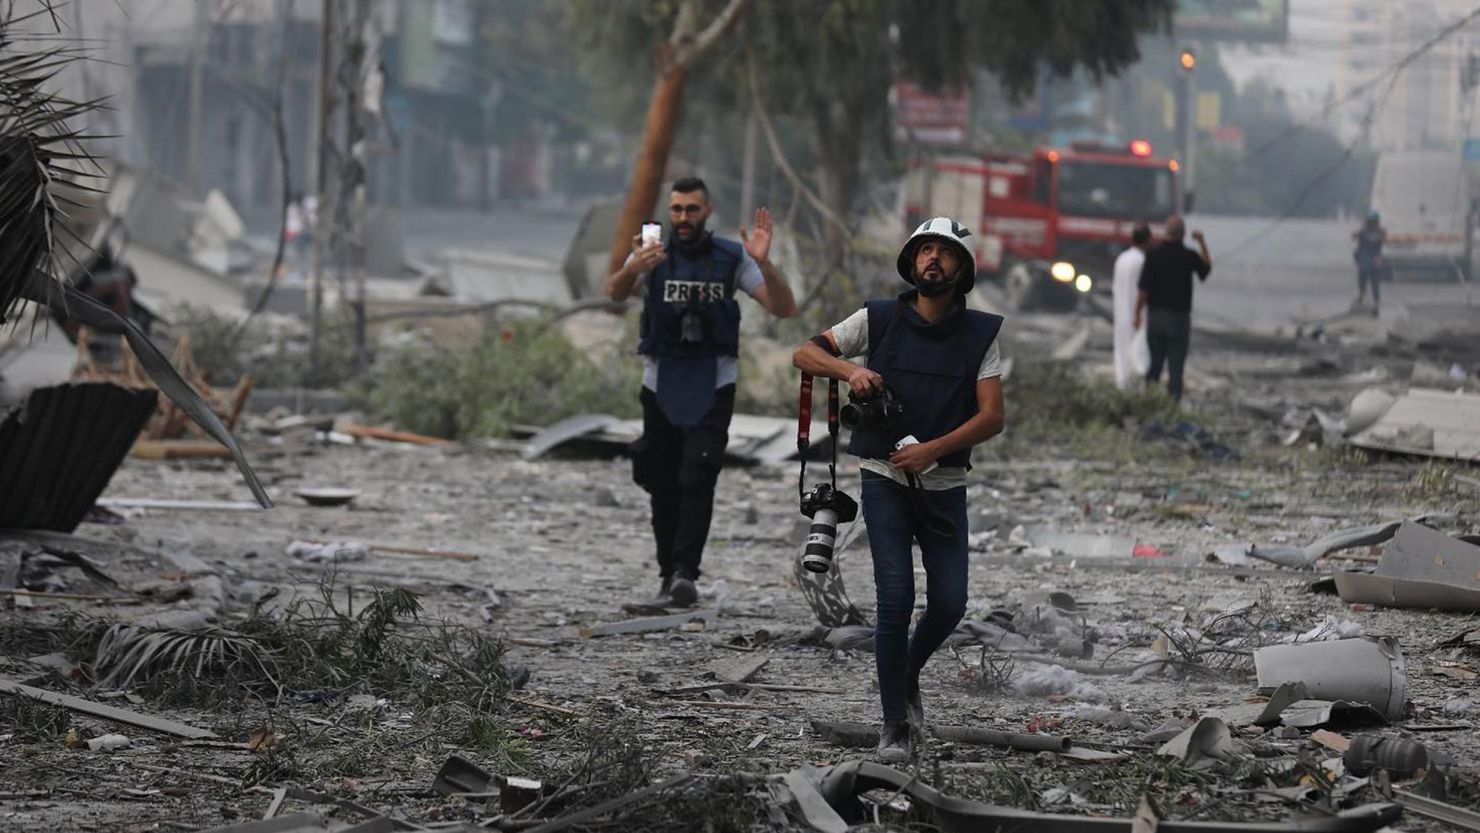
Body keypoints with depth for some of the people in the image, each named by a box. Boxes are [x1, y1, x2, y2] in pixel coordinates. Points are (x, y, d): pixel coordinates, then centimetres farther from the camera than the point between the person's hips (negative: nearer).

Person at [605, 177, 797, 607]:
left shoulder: (732, 257, -1)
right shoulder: (652, 255, -1)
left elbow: (784, 308, -7)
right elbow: (615, 293, -21)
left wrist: (763, 263, -26)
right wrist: (632, 269, -44)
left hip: (713, 386, -2)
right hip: (661, 384, 2)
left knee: (698, 479, -16)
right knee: (663, 487, 6)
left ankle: (686, 573, -21)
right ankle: (668, 576, 16)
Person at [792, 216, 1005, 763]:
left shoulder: (980, 333, 0)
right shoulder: (879, 320, -1)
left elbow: (992, 416, -7)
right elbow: (804, 354, 2)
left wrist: (932, 448, -21)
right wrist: (850, 369, -20)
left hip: (944, 485, 2)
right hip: (884, 478, -2)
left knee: (949, 604, -2)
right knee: (896, 597, -11)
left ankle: (908, 674, 30)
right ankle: (895, 723, 0)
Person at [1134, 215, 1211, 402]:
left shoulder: (1153, 255, -7)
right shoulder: (1189, 256, -7)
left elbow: (1143, 288, -8)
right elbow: (1206, 268, 16)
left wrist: (1138, 314, 3)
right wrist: (1202, 243, 21)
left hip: (1155, 316, 2)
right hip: (1179, 318, -2)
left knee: (1154, 365, 12)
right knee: (1175, 367, 0)